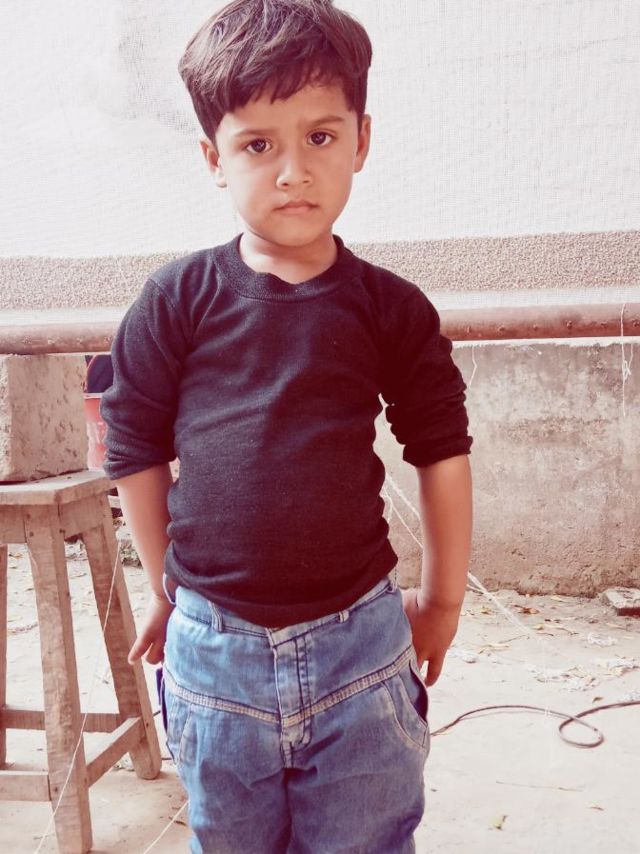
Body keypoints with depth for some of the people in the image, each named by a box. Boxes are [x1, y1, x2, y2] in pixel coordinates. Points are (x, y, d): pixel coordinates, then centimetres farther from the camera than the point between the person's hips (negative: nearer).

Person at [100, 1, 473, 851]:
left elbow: (442, 453, 3)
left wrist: (442, 600, 10)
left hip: (359, 646, 0)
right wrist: (167, 590, 9)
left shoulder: (392, 309, -5)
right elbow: (135, 447, 2)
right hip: (214, 647, 1)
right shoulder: (179, 299, -6)